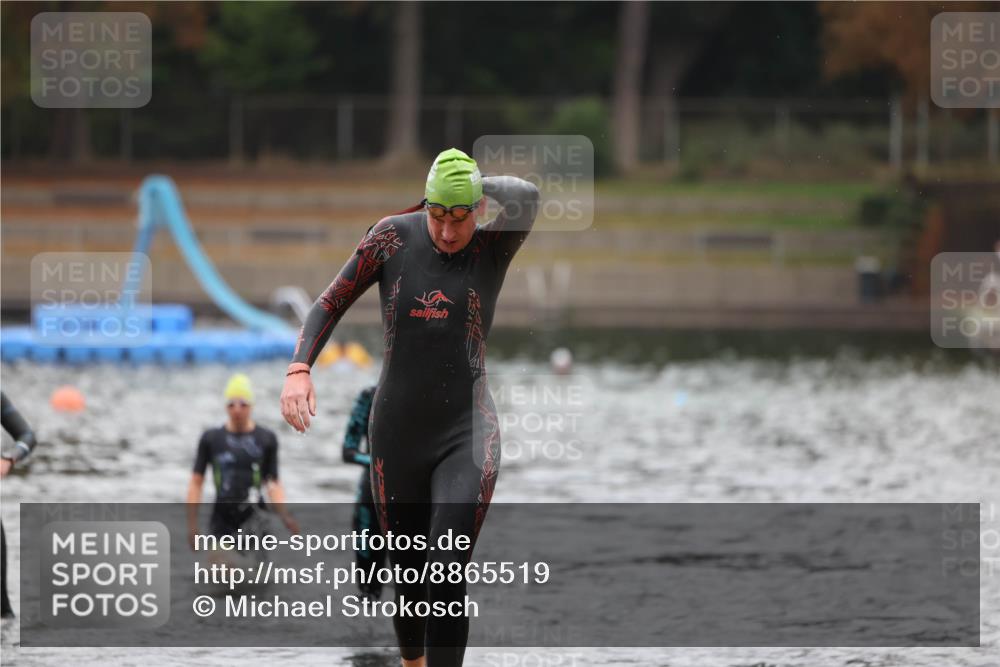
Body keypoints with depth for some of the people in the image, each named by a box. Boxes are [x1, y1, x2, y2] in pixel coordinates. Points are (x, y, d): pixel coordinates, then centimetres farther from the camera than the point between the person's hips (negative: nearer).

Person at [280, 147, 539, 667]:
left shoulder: (495, 244, -8)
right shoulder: (393, 237, -4)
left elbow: (526, 196, -29)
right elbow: (330, 304, 1)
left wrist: (472, 190, -9)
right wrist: (298, 369, -15)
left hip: (466, 438, -3)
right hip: (396, 436, 3)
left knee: (447, 580, -17)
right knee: (407, 578, 13)